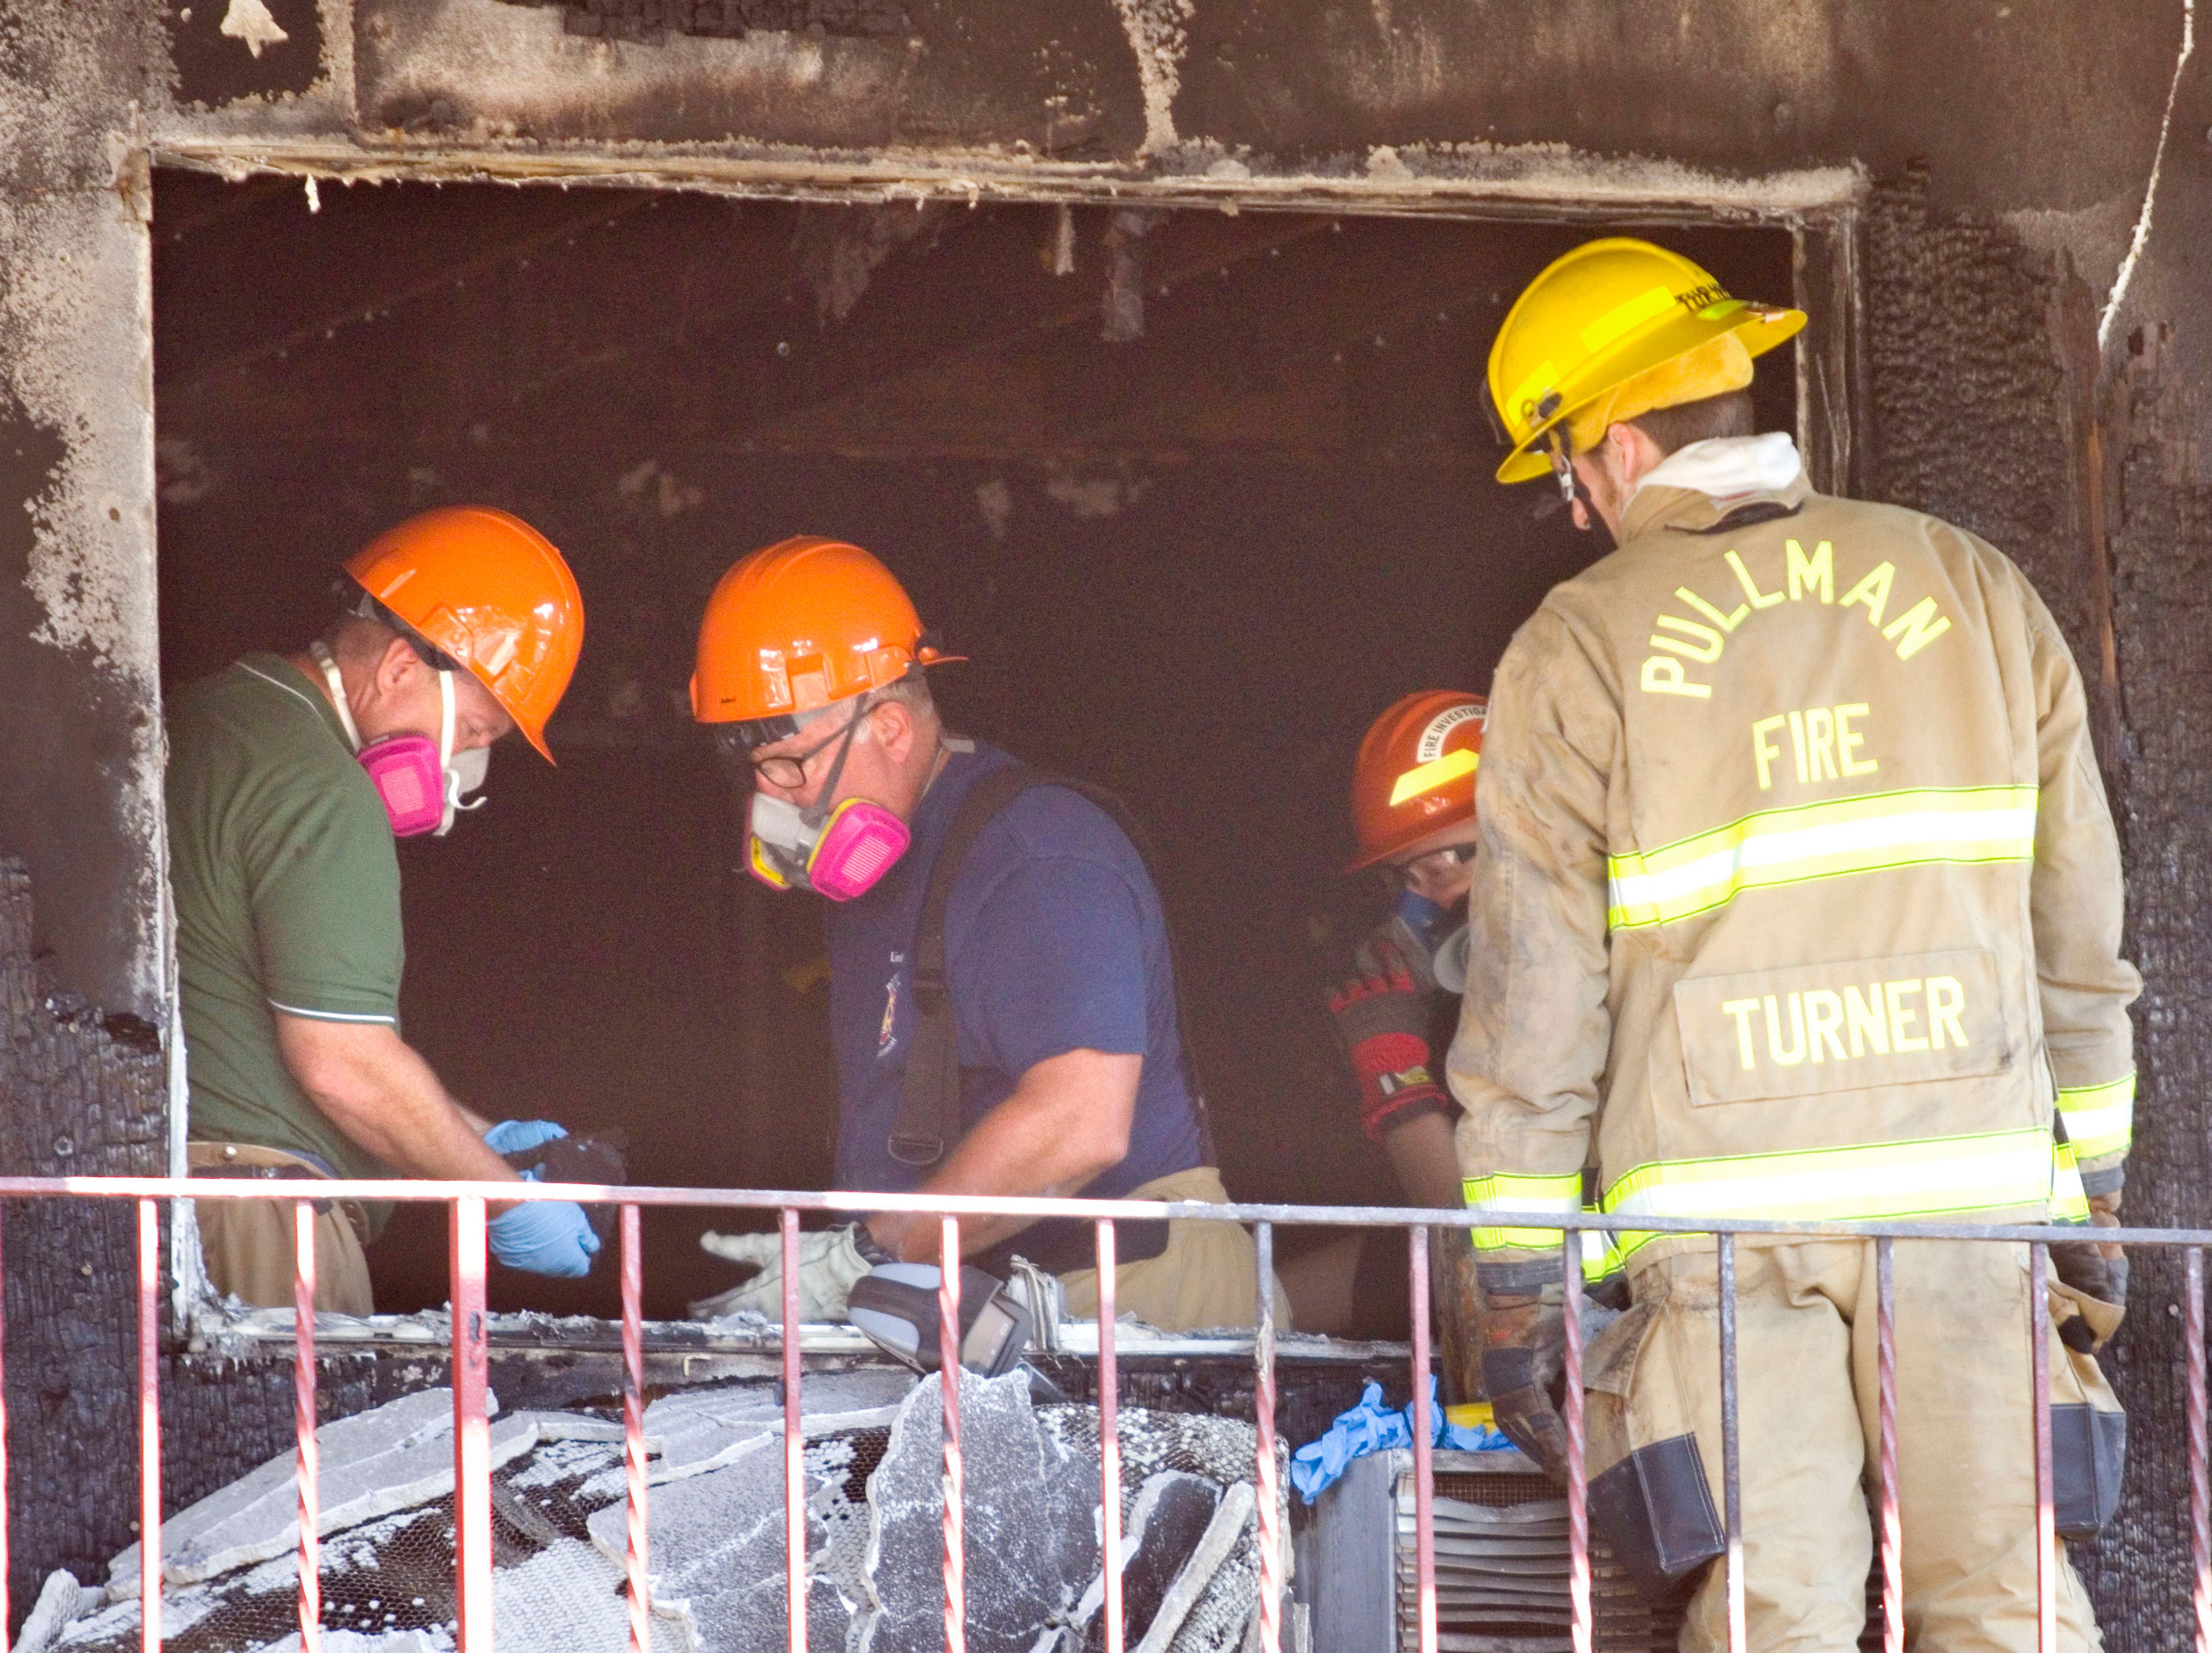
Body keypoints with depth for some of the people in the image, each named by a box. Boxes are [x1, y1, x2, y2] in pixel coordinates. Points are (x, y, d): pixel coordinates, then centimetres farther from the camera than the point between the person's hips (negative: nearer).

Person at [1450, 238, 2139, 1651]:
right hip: (1967, 1176, 2)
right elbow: (2075, 932, 11)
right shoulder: (1971, 591, 9)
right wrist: (2092, 1192, 19)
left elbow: (1536, 1003, -2)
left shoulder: (1576, 656, -1)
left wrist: (1514, 1284, 4)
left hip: (1724, 1199, -2)